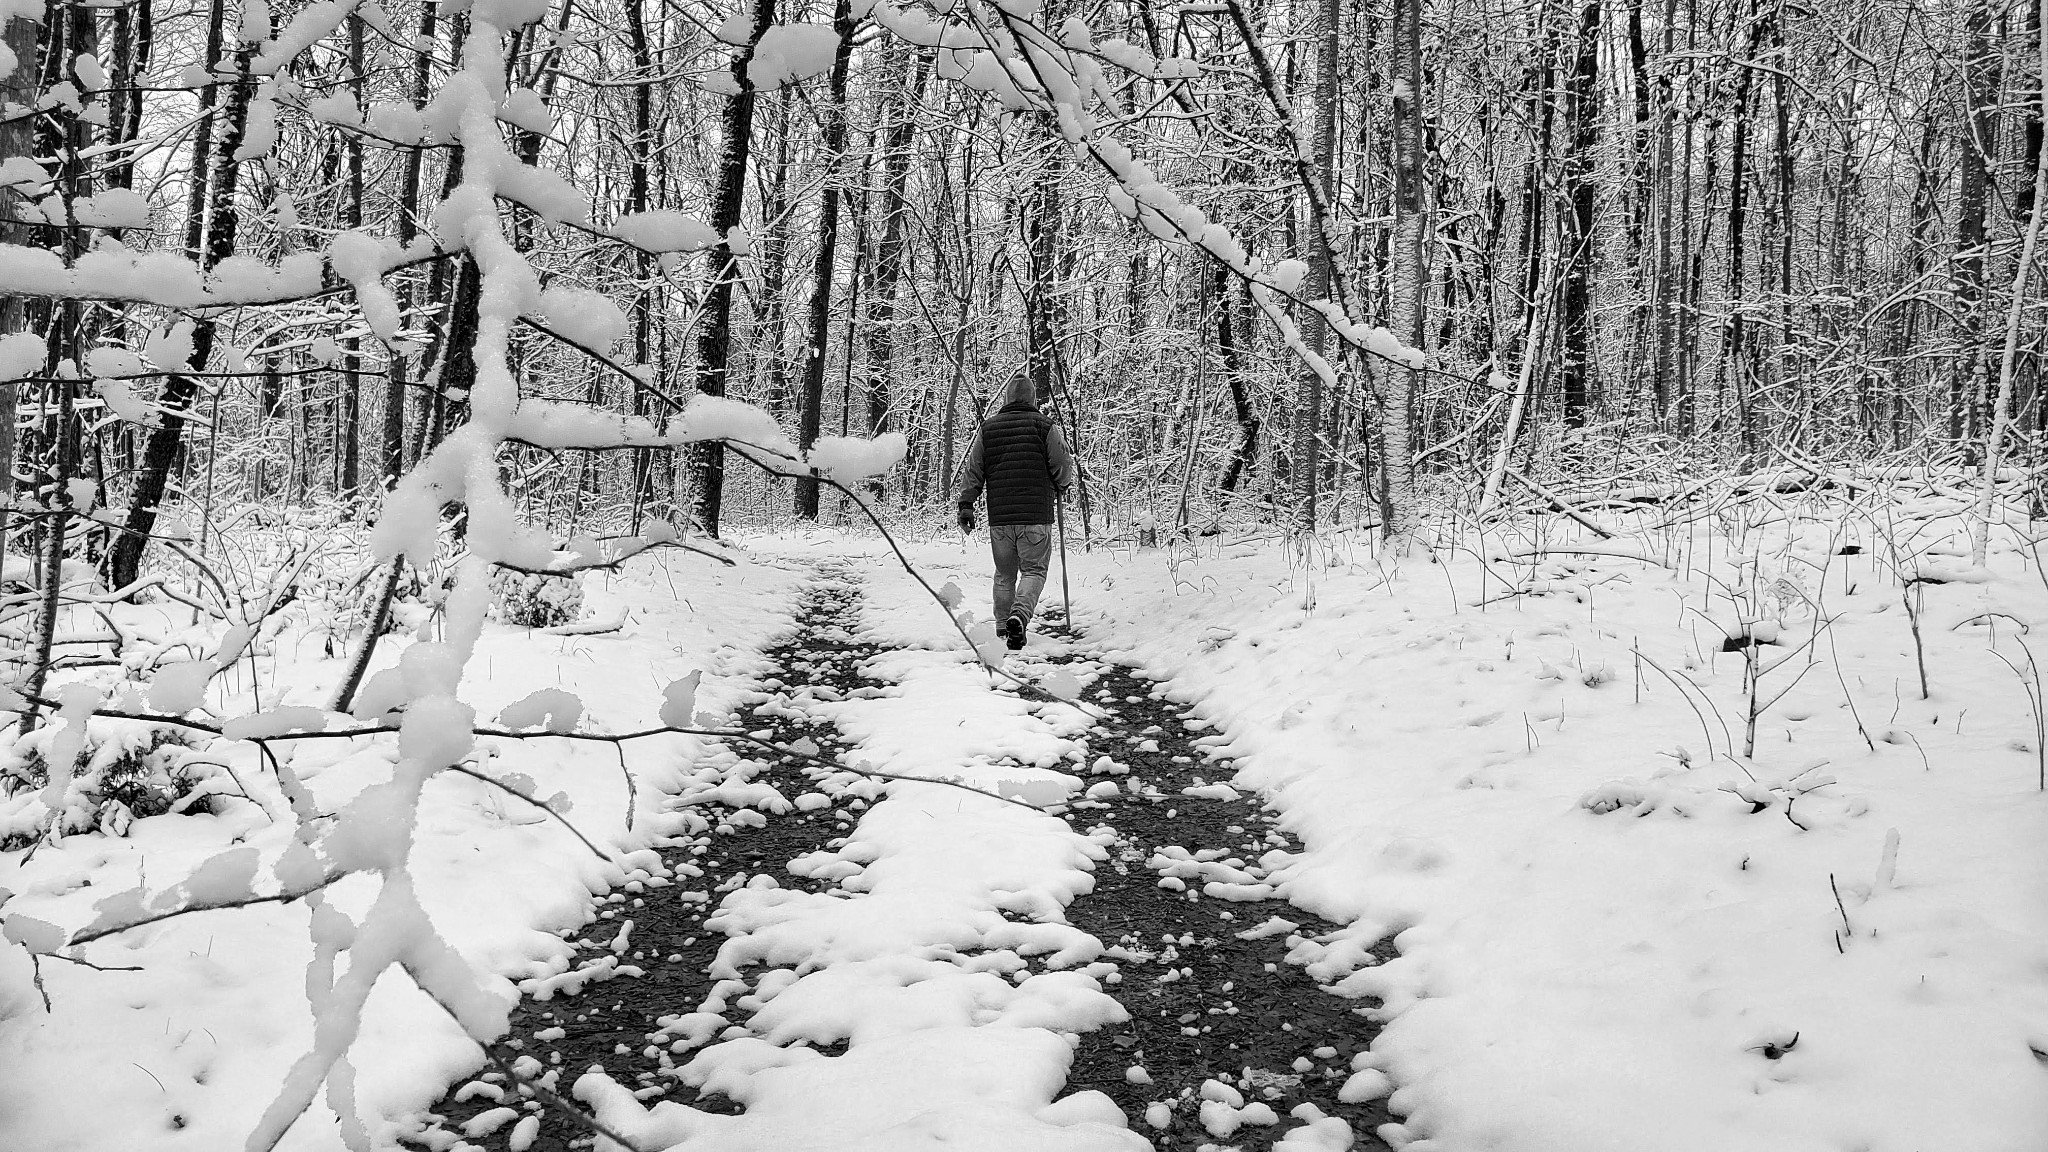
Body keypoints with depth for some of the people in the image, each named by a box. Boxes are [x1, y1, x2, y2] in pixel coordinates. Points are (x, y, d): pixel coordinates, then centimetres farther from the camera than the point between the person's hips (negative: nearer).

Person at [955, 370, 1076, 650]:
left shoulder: (988, 428, 8)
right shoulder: (1045, 426, -1)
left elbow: (972, 471, 6)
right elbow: (1062, 467, 0)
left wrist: (966, 504, 8)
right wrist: (1061, 488, 20)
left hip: (999, 516, 3)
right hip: (1036, 515, -3)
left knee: (1004, 575, 15)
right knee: (1033, 570, 1)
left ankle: (1003, 628, 17)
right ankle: (1019, 615, -22)